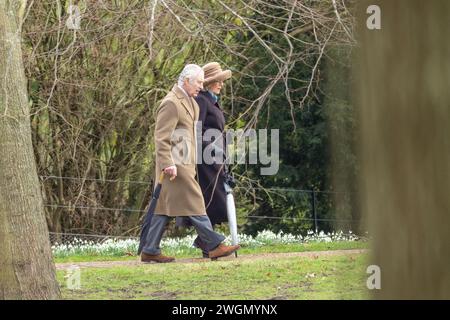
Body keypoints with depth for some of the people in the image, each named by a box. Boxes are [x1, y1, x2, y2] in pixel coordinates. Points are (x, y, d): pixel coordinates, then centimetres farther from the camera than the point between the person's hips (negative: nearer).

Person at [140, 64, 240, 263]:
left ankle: (150, 251, 9)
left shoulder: (188, 101, 19)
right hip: (176, 163, -10)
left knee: (165, 208, 9)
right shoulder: (171, 104, -14)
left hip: (184, 163, 10)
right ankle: (214, 245, -5)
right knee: (194, 204, -7)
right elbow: (161, 137, -19)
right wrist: (168, 164, -25)